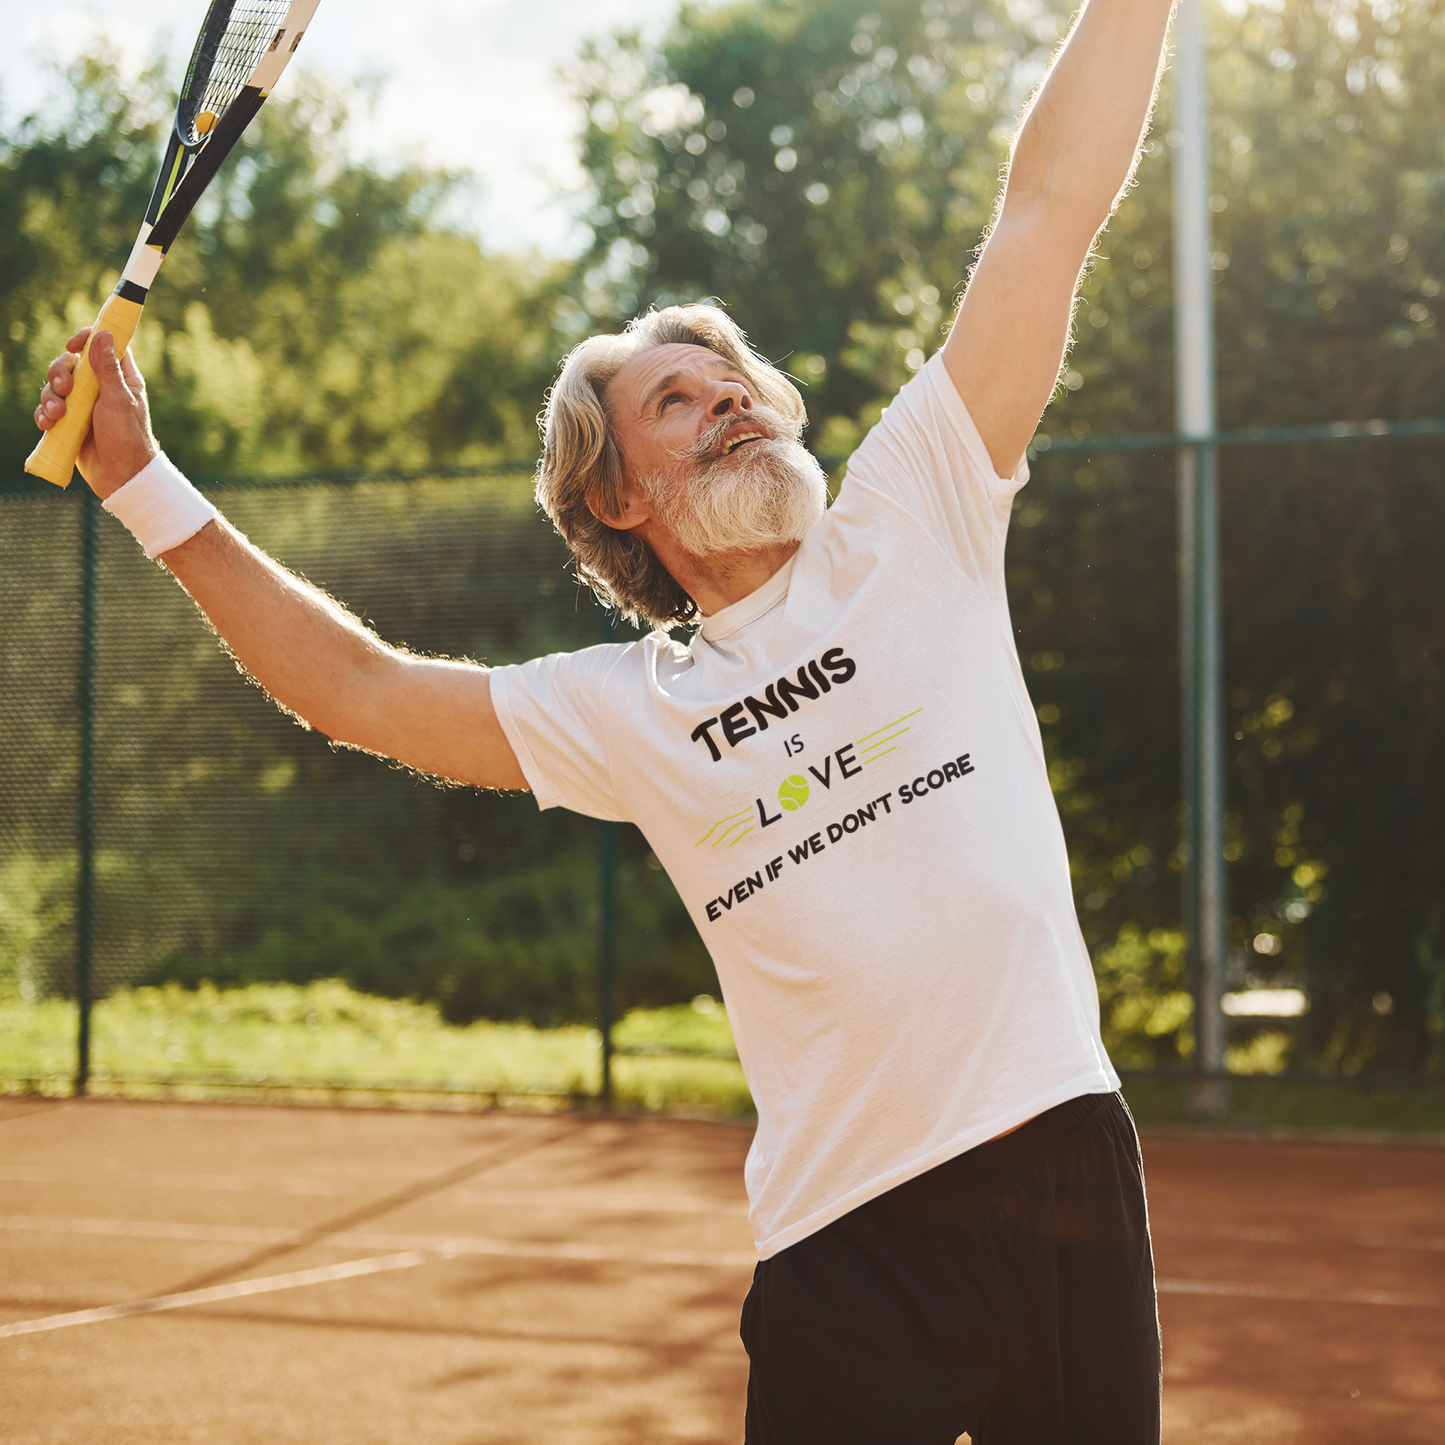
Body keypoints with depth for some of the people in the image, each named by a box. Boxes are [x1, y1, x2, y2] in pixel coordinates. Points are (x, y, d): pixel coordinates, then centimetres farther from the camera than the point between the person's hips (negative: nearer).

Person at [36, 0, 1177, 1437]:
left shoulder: (909, 530, 7)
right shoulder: (624, 713, 10)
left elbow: (1051, 207, 5)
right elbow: (359, 687, 16)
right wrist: (145, 486, 15)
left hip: (1063, 1168, 0)